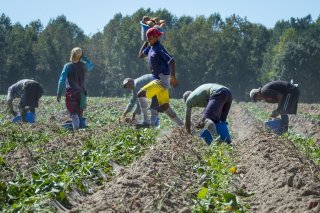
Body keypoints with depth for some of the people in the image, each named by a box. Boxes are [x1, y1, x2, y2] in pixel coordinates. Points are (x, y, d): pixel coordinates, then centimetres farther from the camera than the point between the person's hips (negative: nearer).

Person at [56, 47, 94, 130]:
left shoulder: (68, 66, -6)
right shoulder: (84, 65, 5)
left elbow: (62, 80, -9)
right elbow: (91, 65, 30)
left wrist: (59, 94, -5)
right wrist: (83, 57, 21)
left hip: (71, 93, -3)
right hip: (82, 93, 4)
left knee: (73, 114, -8)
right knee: (80, 114, 12)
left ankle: (76, 129, -27)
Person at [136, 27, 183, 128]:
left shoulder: (159, 48, -14)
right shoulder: (150, 47, 12)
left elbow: (171, 61, -20)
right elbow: (141, 55, 22)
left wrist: (173, 76, -30)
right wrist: (146, 42, 14)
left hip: (162, 80, -10)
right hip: (158, 79, 10)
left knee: (140, 94, -16)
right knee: (164, 107, 11)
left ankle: (146, 121, -15)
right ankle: (181, 125, 15)